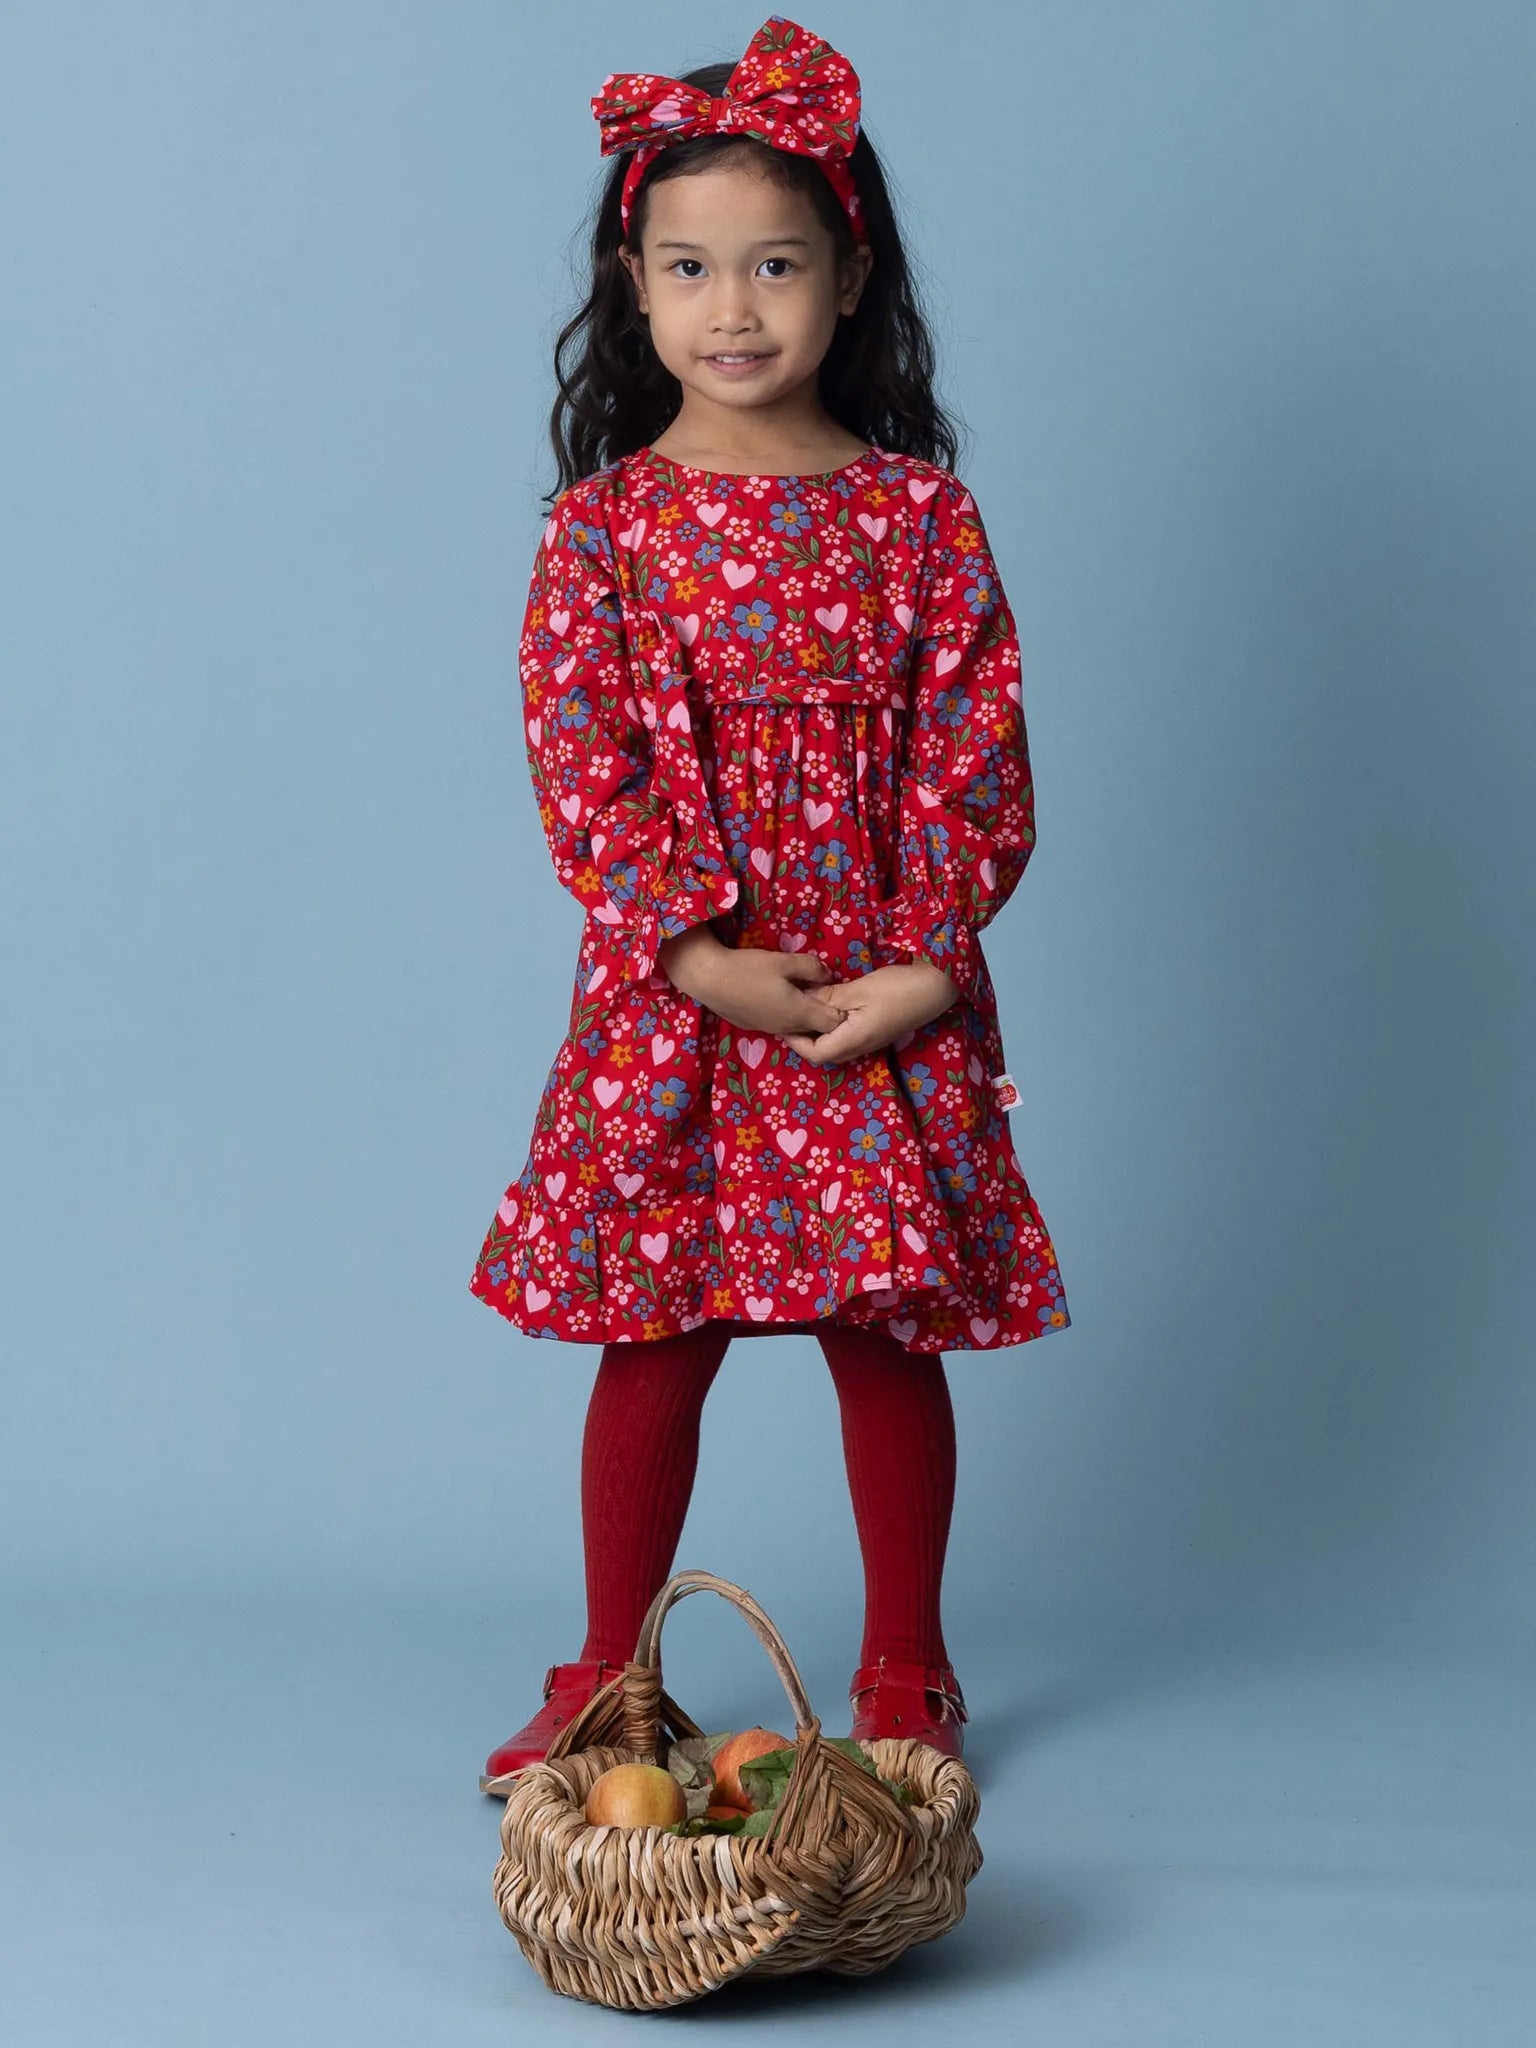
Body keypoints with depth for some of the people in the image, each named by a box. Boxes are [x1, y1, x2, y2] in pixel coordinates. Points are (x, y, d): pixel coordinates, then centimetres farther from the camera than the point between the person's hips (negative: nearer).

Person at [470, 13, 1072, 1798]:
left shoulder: (917, 507, 0)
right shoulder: (601, 522, -1)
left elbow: (978, 748, -2)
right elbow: (579, 763, -6)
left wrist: (921, 963, -13)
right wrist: (702, 953, -15)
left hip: (889, 1003, 0)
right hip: (669, 1000, 0)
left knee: (887, 1336, 9)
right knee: (652, 1345, 6)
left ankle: (905, 1675, 25)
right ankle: (609, 1679, 22)